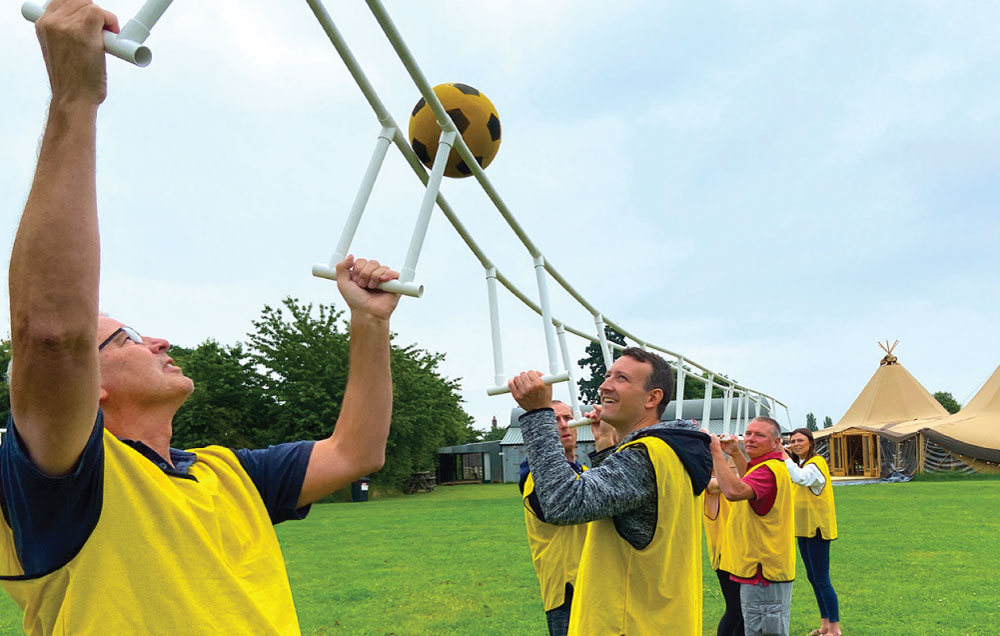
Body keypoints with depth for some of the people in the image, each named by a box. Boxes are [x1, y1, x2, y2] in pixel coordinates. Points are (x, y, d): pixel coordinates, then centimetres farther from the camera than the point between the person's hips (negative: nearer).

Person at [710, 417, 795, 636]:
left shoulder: (770, 469, -21)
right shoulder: (763, 466, 13)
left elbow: (734, 491, -39)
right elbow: (749, 482, 38)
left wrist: (716, 451, -32)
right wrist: (736, 454, 23)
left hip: (763, 573, -11)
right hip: (757, 567, 11)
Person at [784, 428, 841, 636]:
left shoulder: (817, 462, -14)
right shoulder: (798, 464, 14)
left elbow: (800, 477, -34)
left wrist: (784, 456, -30)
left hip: (817, 527, -9)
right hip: (804, 528, 9)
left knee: (821, 579, -6)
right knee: (813, 577, 15)